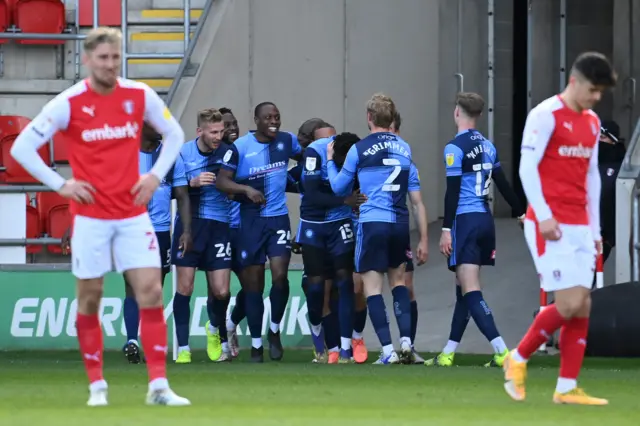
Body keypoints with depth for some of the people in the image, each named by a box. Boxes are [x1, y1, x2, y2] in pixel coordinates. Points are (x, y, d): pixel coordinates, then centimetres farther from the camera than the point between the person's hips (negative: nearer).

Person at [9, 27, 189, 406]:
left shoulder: (140, 95, 1)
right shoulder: (69, 104, -8)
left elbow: (174, 134, 16)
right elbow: (22, 147, -6)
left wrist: (156, 176, 4)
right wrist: (60, 185, -8)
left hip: (133, 214, 2)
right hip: (90, 216, -2)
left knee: (151, 292, -7)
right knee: (90, 299, 4)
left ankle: (159, 385, -6)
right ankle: (96, 385, 15)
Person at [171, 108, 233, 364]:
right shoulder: (183, 154, -3)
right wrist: (193, 183, -21)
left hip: (219, 225, 1)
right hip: (190, 224, -1)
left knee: (221, 292, -2)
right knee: (185, 287, -5)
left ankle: (215, 329, 31)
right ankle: (183, 348, 5)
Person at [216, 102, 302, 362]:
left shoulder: (287, 141, 5)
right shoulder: (240, 147, -6)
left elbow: (306, 158, 26)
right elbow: (221, 181, -9)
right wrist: (246, 189, -24)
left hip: (278, 217, 2)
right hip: (251, 220, -2)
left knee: (279, 275, -15)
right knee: (253, 284, 3)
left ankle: (274, 331, 6)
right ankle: (256, 343, 14)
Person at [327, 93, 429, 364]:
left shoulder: (359, 149, -1)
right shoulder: (405, 149, 10)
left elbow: (338, 187, 11)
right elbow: (417, 200, 9)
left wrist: (330, 160, 28)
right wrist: (423, 240, 13)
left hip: (373, 223, -4)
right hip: (400, 225, 4)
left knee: (373, 286, 0)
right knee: (398, 279, 20)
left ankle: (388, 350, -7)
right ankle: (406, 340, 7)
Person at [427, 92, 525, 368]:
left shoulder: (455, 148, -10)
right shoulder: (487, 146, 11)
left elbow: (452, 191, -15)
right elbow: (503, 184, 17)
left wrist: (446, 230, -14)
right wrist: (520, 212, 28)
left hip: (465, 221, -8)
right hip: (485, 220, 8)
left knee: (471, 292, -10)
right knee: (464, 289, 13)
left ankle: (501, 350, -22)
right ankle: (448, 353, 20)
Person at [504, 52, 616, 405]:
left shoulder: (592, 123, 15)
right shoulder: (545, 116, -8)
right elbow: (527, 168, -13)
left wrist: (595, 229, 17)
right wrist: (544, 216, -20)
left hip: (580, 227, 8)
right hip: (550, 226, -8)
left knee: (583, 306, 2)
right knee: (570, 304, -13)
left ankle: (567, 388, 5)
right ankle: (518, 359, 5)